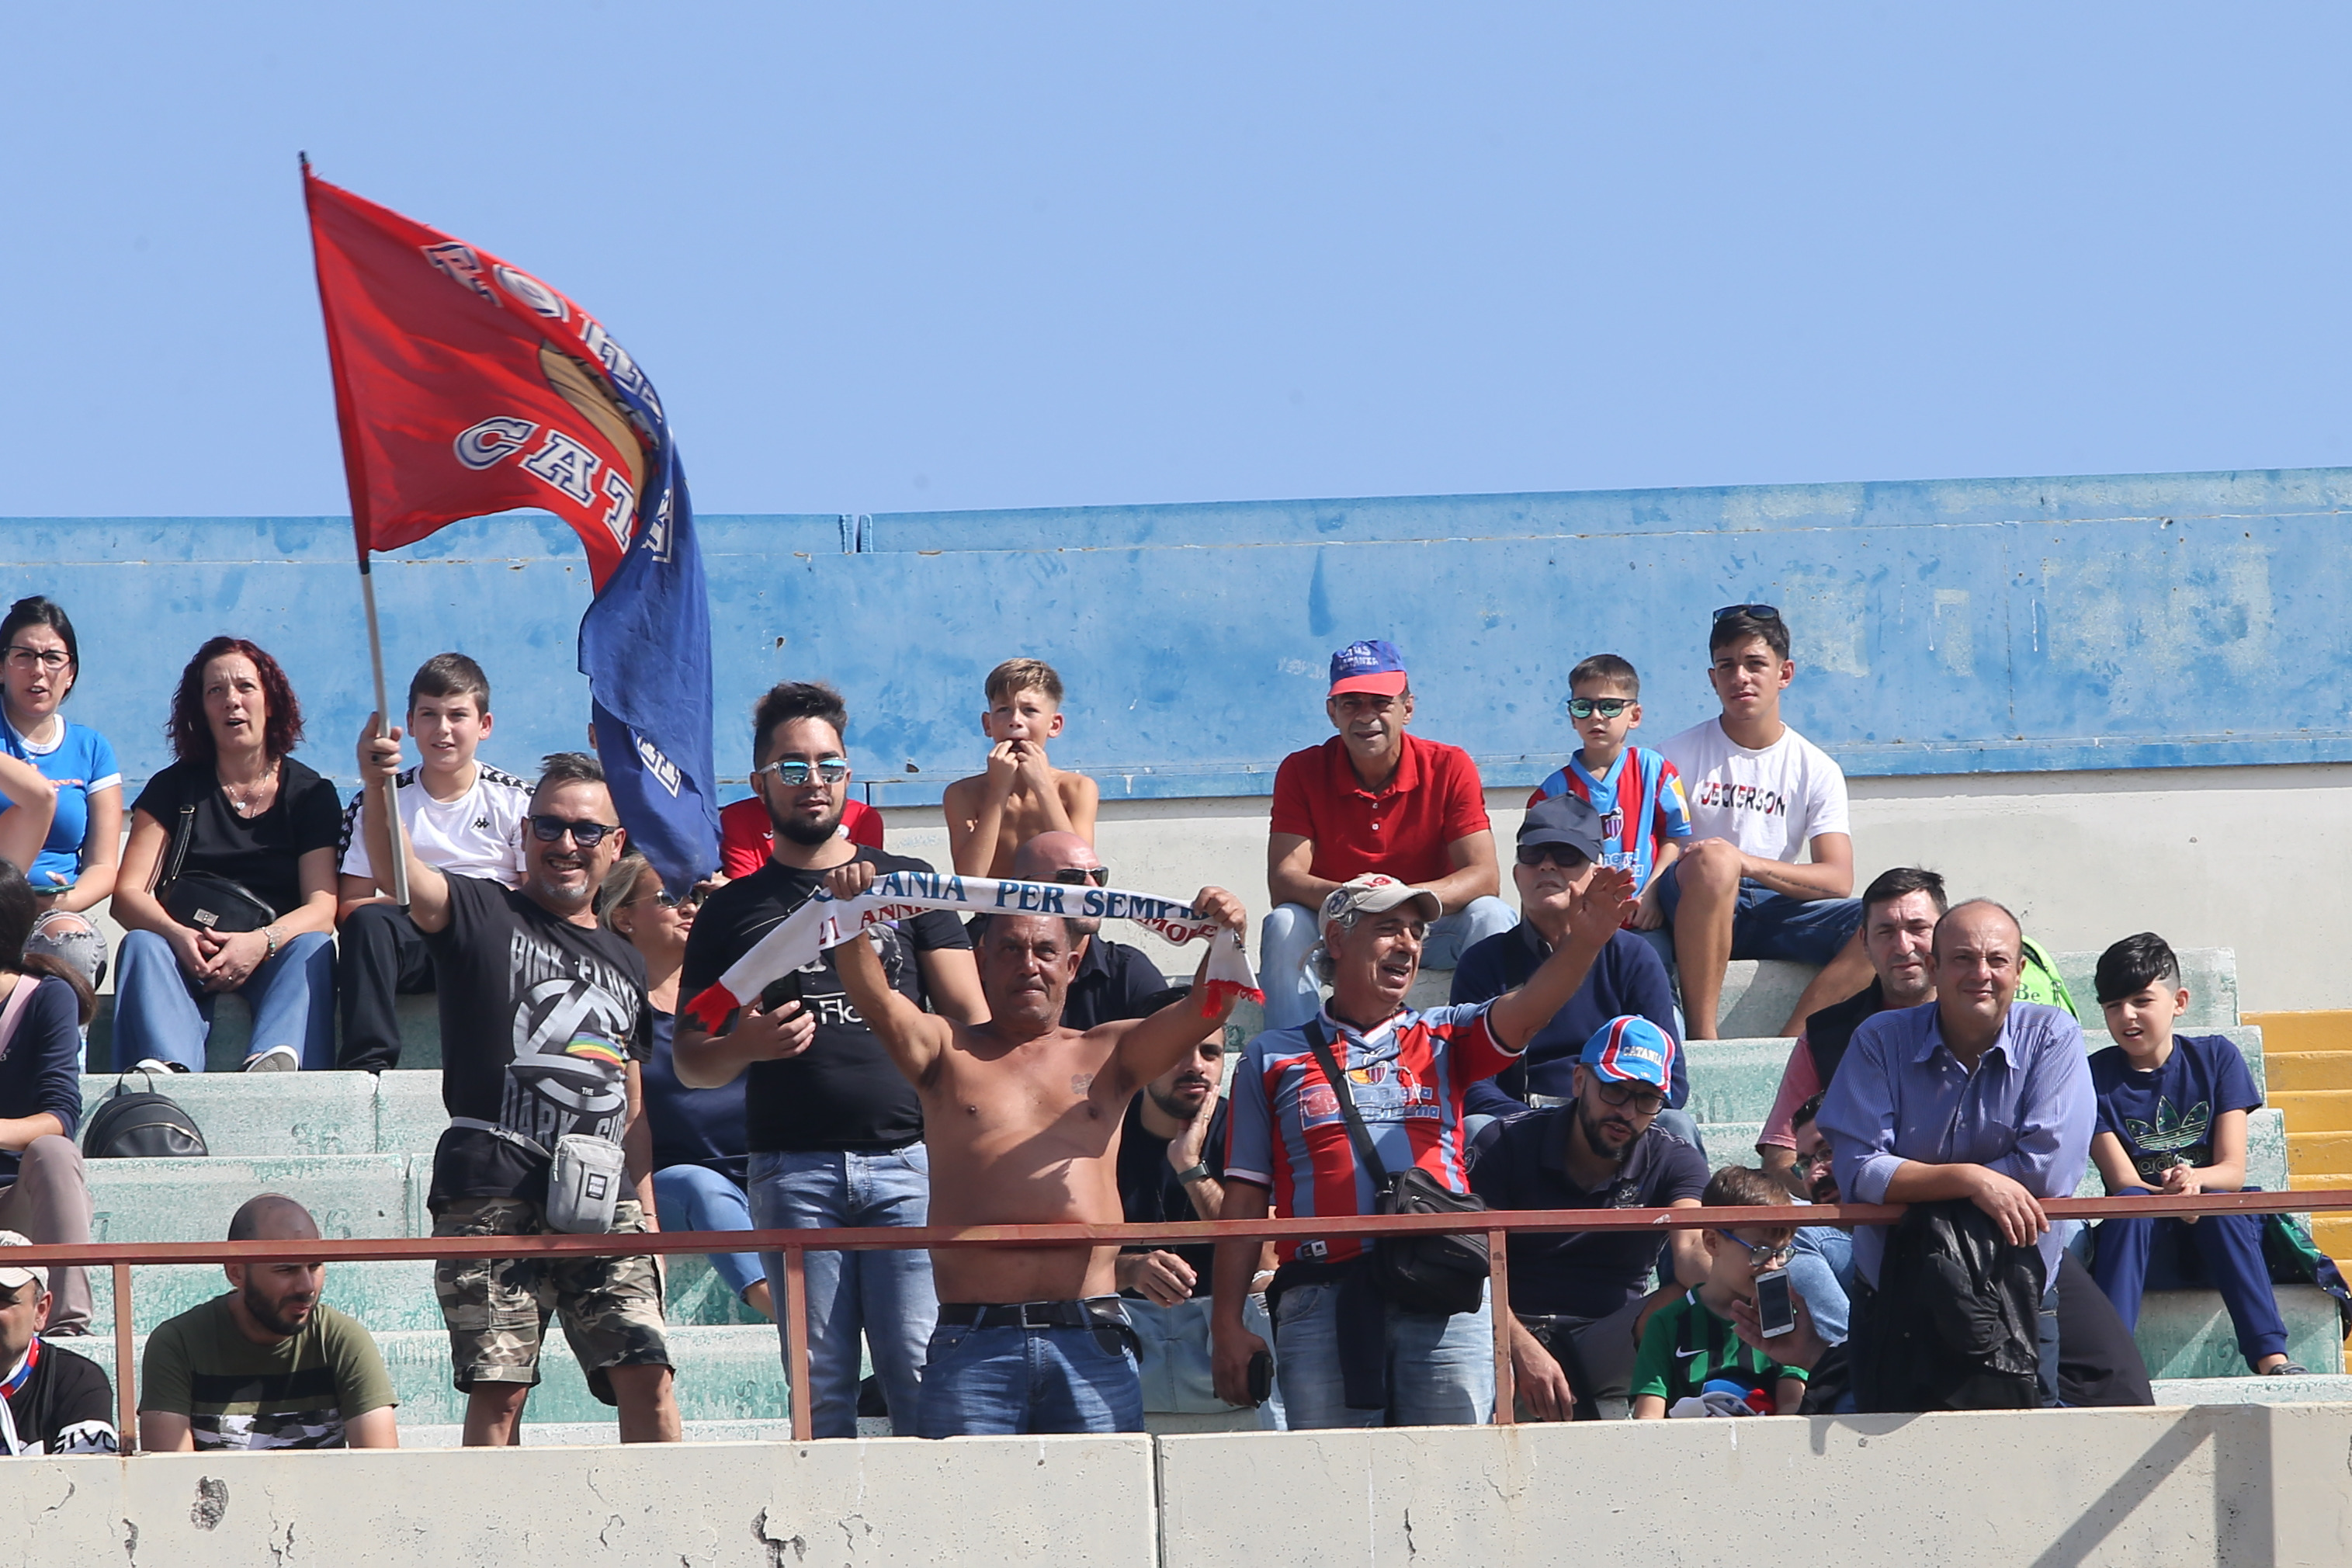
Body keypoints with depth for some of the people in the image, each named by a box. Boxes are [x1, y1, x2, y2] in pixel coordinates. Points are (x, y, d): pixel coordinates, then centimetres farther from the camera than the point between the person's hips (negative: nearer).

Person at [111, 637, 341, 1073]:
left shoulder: (310, 794, 10)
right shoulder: (174, 788, 13)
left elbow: (322, 906, -3)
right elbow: (128, 895, 1)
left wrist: (261, 942, -25)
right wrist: (180, 937, -22)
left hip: (272, 957, 0)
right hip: (188, 958, 0)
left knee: (313, 948, -31)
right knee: (141, 944, -30)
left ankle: (274, 1059, -63)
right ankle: (167, 1067, -63)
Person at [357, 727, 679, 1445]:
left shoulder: (625, 963, 23)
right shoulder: (483, 917, 7)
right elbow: (400, 873, -14)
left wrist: (647, 1217, 17)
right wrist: (377, 792, -35)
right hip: (494, 1195, -4)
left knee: (647, 1374, -6)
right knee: (499, 1386, -9)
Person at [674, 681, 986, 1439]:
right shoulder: (733, 910, 15)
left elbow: (969, 1021, 10)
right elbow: (690, 1062, 16)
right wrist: (744, 1047, -7)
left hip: (909, 1156, -1)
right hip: (792, 1169, 1)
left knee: (921, 1369, -11)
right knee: (820, 1384, -3)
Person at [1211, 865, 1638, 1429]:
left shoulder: (1444, 1039, 19)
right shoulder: (1273, 1058, 16)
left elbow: (1523, 1013, -2)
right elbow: (1244, 1200, 12)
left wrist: (1583, 942, -22)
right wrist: (1227, 1324, 4)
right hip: (1323, 1300, -1)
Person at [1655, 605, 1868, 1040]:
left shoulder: (1816, 770, 9)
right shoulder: (1683, 755, 6)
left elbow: (1838, 880, -4)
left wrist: (1748, 863, -20)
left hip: (1778, 907, 3)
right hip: (1698, 915, -3)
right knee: (1713, 859, -37)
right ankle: (1702, 1038, -35)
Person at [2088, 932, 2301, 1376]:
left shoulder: (2216, 1057, 5)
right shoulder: (2097, 1077, 2)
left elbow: (2233, 1171, -3)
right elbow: (2123, 1181, -7)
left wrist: (2194, 1178, -27)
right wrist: (2170, 1194, -29)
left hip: (2215, 1238, 0)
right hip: (2148, 1242, 0)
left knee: (2220, 1204, -33)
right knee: (2129, 1205, -32)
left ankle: (2272, 1357, -45)